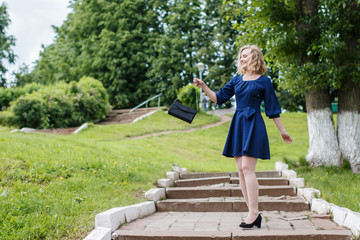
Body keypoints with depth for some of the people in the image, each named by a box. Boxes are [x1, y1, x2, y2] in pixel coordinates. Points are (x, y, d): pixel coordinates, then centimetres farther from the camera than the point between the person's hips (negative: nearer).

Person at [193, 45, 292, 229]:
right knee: (241, 170, 4)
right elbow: (218, 98, 14)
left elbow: (272, 109, 3)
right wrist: (203, 86, 1)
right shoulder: (236, 80, 15)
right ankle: (253, 213, 10)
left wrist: (282, 131, 5)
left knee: (247, 168, -14)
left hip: (253, 125, -6)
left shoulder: (263, 81, 1)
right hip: (238, 125, 6)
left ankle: (253, 213, -8)